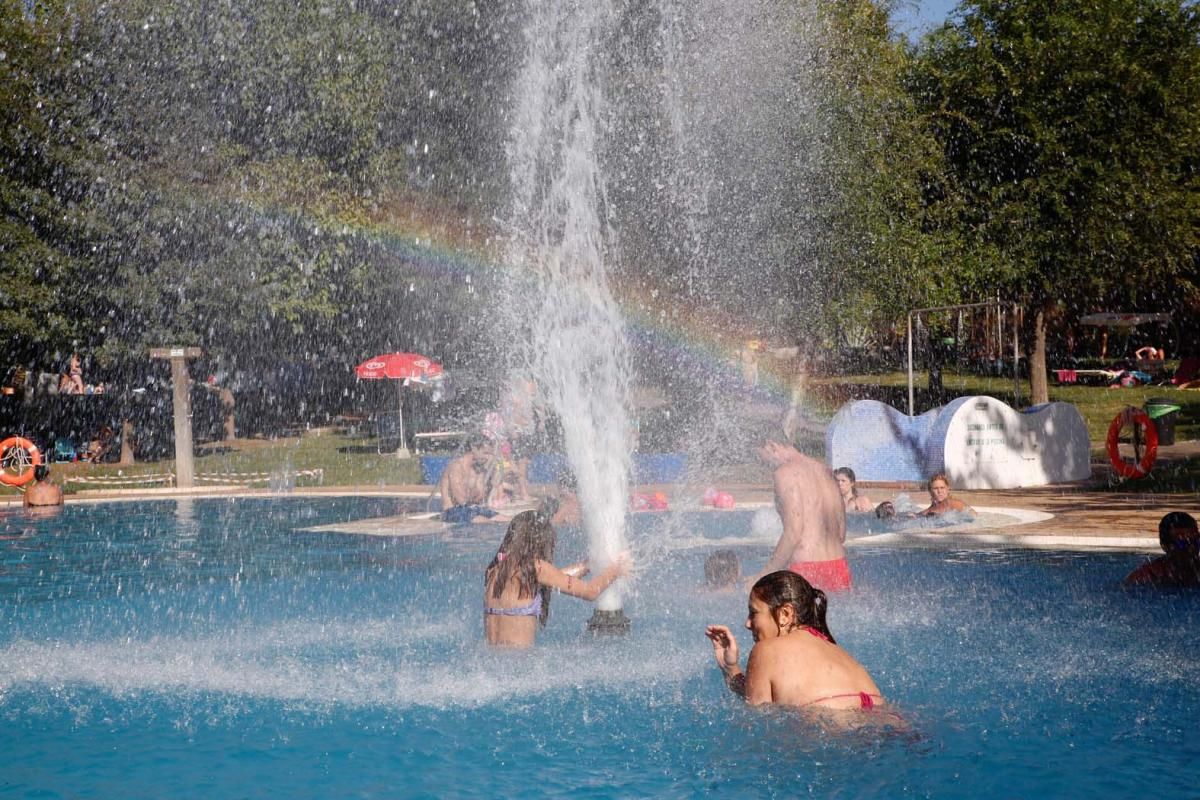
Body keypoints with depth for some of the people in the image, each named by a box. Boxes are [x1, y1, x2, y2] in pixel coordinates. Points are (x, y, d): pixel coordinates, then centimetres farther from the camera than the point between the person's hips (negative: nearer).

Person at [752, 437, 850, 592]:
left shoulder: (784, 473, -5)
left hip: (807, 570, -7)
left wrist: (765, 575, -9)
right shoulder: (824, 470, 18)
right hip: (839, 566, 7)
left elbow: (793, 533, -14)